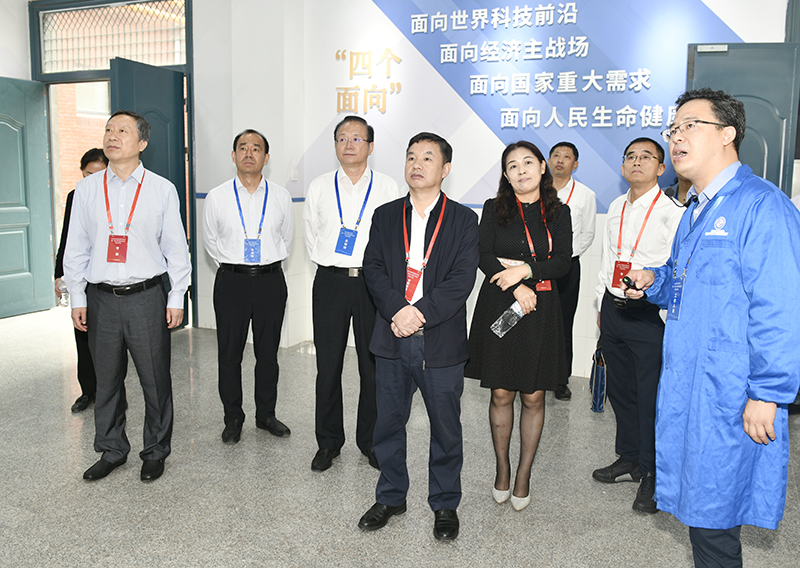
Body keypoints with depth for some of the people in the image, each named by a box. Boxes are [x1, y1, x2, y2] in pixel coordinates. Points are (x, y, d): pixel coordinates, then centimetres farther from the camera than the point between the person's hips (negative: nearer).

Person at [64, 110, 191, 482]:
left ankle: (155, 452, 23)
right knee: (106, 380, 11)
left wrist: (177, 298, -1)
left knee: (155, 380, 4)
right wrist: (77, 298, 6)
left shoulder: (162, 189, 1)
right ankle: (111, 451, 29)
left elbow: (176, 247, 2)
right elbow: (76, 248, 10)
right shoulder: (87, 189, 7)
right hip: (101, 298, 2)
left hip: (146, 297, -2)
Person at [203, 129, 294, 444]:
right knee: (229, 353, 5)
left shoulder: (280, 196, 3)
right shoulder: (217, 197, 1)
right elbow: (209, 239, 13)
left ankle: (266, 414, 25)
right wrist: (231, 263, 11)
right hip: (231, 280, 0)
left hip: (270, 280, 1)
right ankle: (233, 418, 21)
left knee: (268, 353, 9)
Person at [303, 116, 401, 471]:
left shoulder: (387, 187, 2)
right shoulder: (319, 188, 7)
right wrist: (328, 264, 11)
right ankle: (328, 442, 20)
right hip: (330, 282, 1)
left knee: (374, 365, 5)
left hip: (373, 281, -1)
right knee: (328, 365, 5)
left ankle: (370, 441, 22)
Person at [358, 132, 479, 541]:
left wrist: (420, 312, -19)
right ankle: (390, 496, 32)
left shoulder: (463, 220, 2)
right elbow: (374, 269, 0)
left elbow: (462, 279, -8)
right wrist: (398, 310, -16)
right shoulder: (385, 216, 9)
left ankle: (445, 504, 27)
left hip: (442, 342, -2)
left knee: (445, 427, 8)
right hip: (392, 339, 2)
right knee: (388, 422, 13)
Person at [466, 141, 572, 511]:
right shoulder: (494, 209, 5)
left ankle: (524, 476, 19)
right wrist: (516, 288, -15)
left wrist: (527, 269, -16)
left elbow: (563, 262, -2)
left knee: (533, 397, 5)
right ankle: (502, 468, 23)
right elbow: (484, 258, -4)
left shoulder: (558, 213, 8)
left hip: (540, 312, 1)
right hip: (499, 309, -1)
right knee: (501, 394, 5)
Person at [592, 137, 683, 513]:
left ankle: (652, 476, 17)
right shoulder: (616, 208, 12)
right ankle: (629, 459, 35)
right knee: (620, 389, 16)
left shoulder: (671, 213, -9)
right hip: (613, 309, 7)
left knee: (650, 395, 0)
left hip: (648, 313, -6)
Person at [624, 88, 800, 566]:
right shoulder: (697, 211, 15)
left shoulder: (760, 205, -15)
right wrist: (655, 281, 6)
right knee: (696, 499, 18)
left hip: (729, 395, -9)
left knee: (712, 511, 3)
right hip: (686, 384, 9)